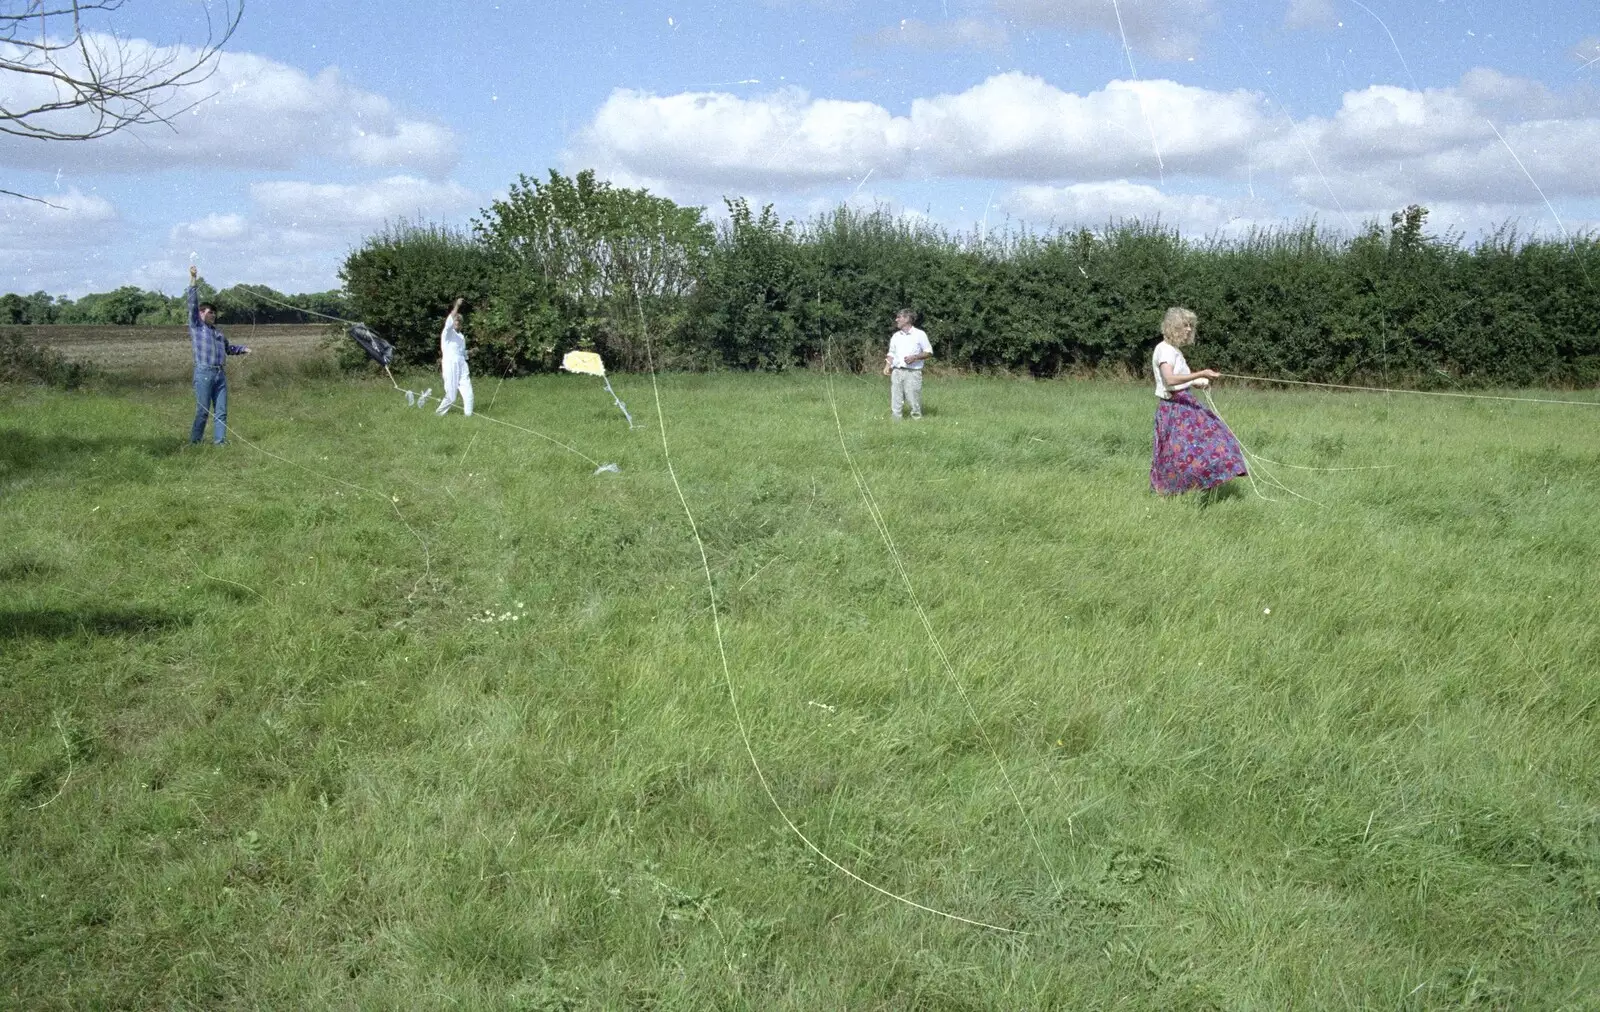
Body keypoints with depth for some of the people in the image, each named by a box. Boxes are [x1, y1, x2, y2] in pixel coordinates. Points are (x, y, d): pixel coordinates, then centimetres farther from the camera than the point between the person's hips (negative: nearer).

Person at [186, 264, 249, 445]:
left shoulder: (217, 331, 22)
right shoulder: (196, 326, 5)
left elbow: (228, 347, 37)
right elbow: (193, 304, -4)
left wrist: (243, 349, 24)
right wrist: (193, 281, -11)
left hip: (220, 374, 6)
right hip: (204, 374, -6)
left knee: (221, 411, 2)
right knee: (202, 411, -5)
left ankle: (220, 441, 4)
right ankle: (194, 442, 5)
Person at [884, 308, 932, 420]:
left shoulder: (919, 334, 0)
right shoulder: (895, 336, 14)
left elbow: (929, 353, 2)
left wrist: (915, 357, -12)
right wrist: (887, 366, 0)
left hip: (912, 372, -4)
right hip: (896, 372, 4)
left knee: (914, 401, -5)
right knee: (895, 402, 2)